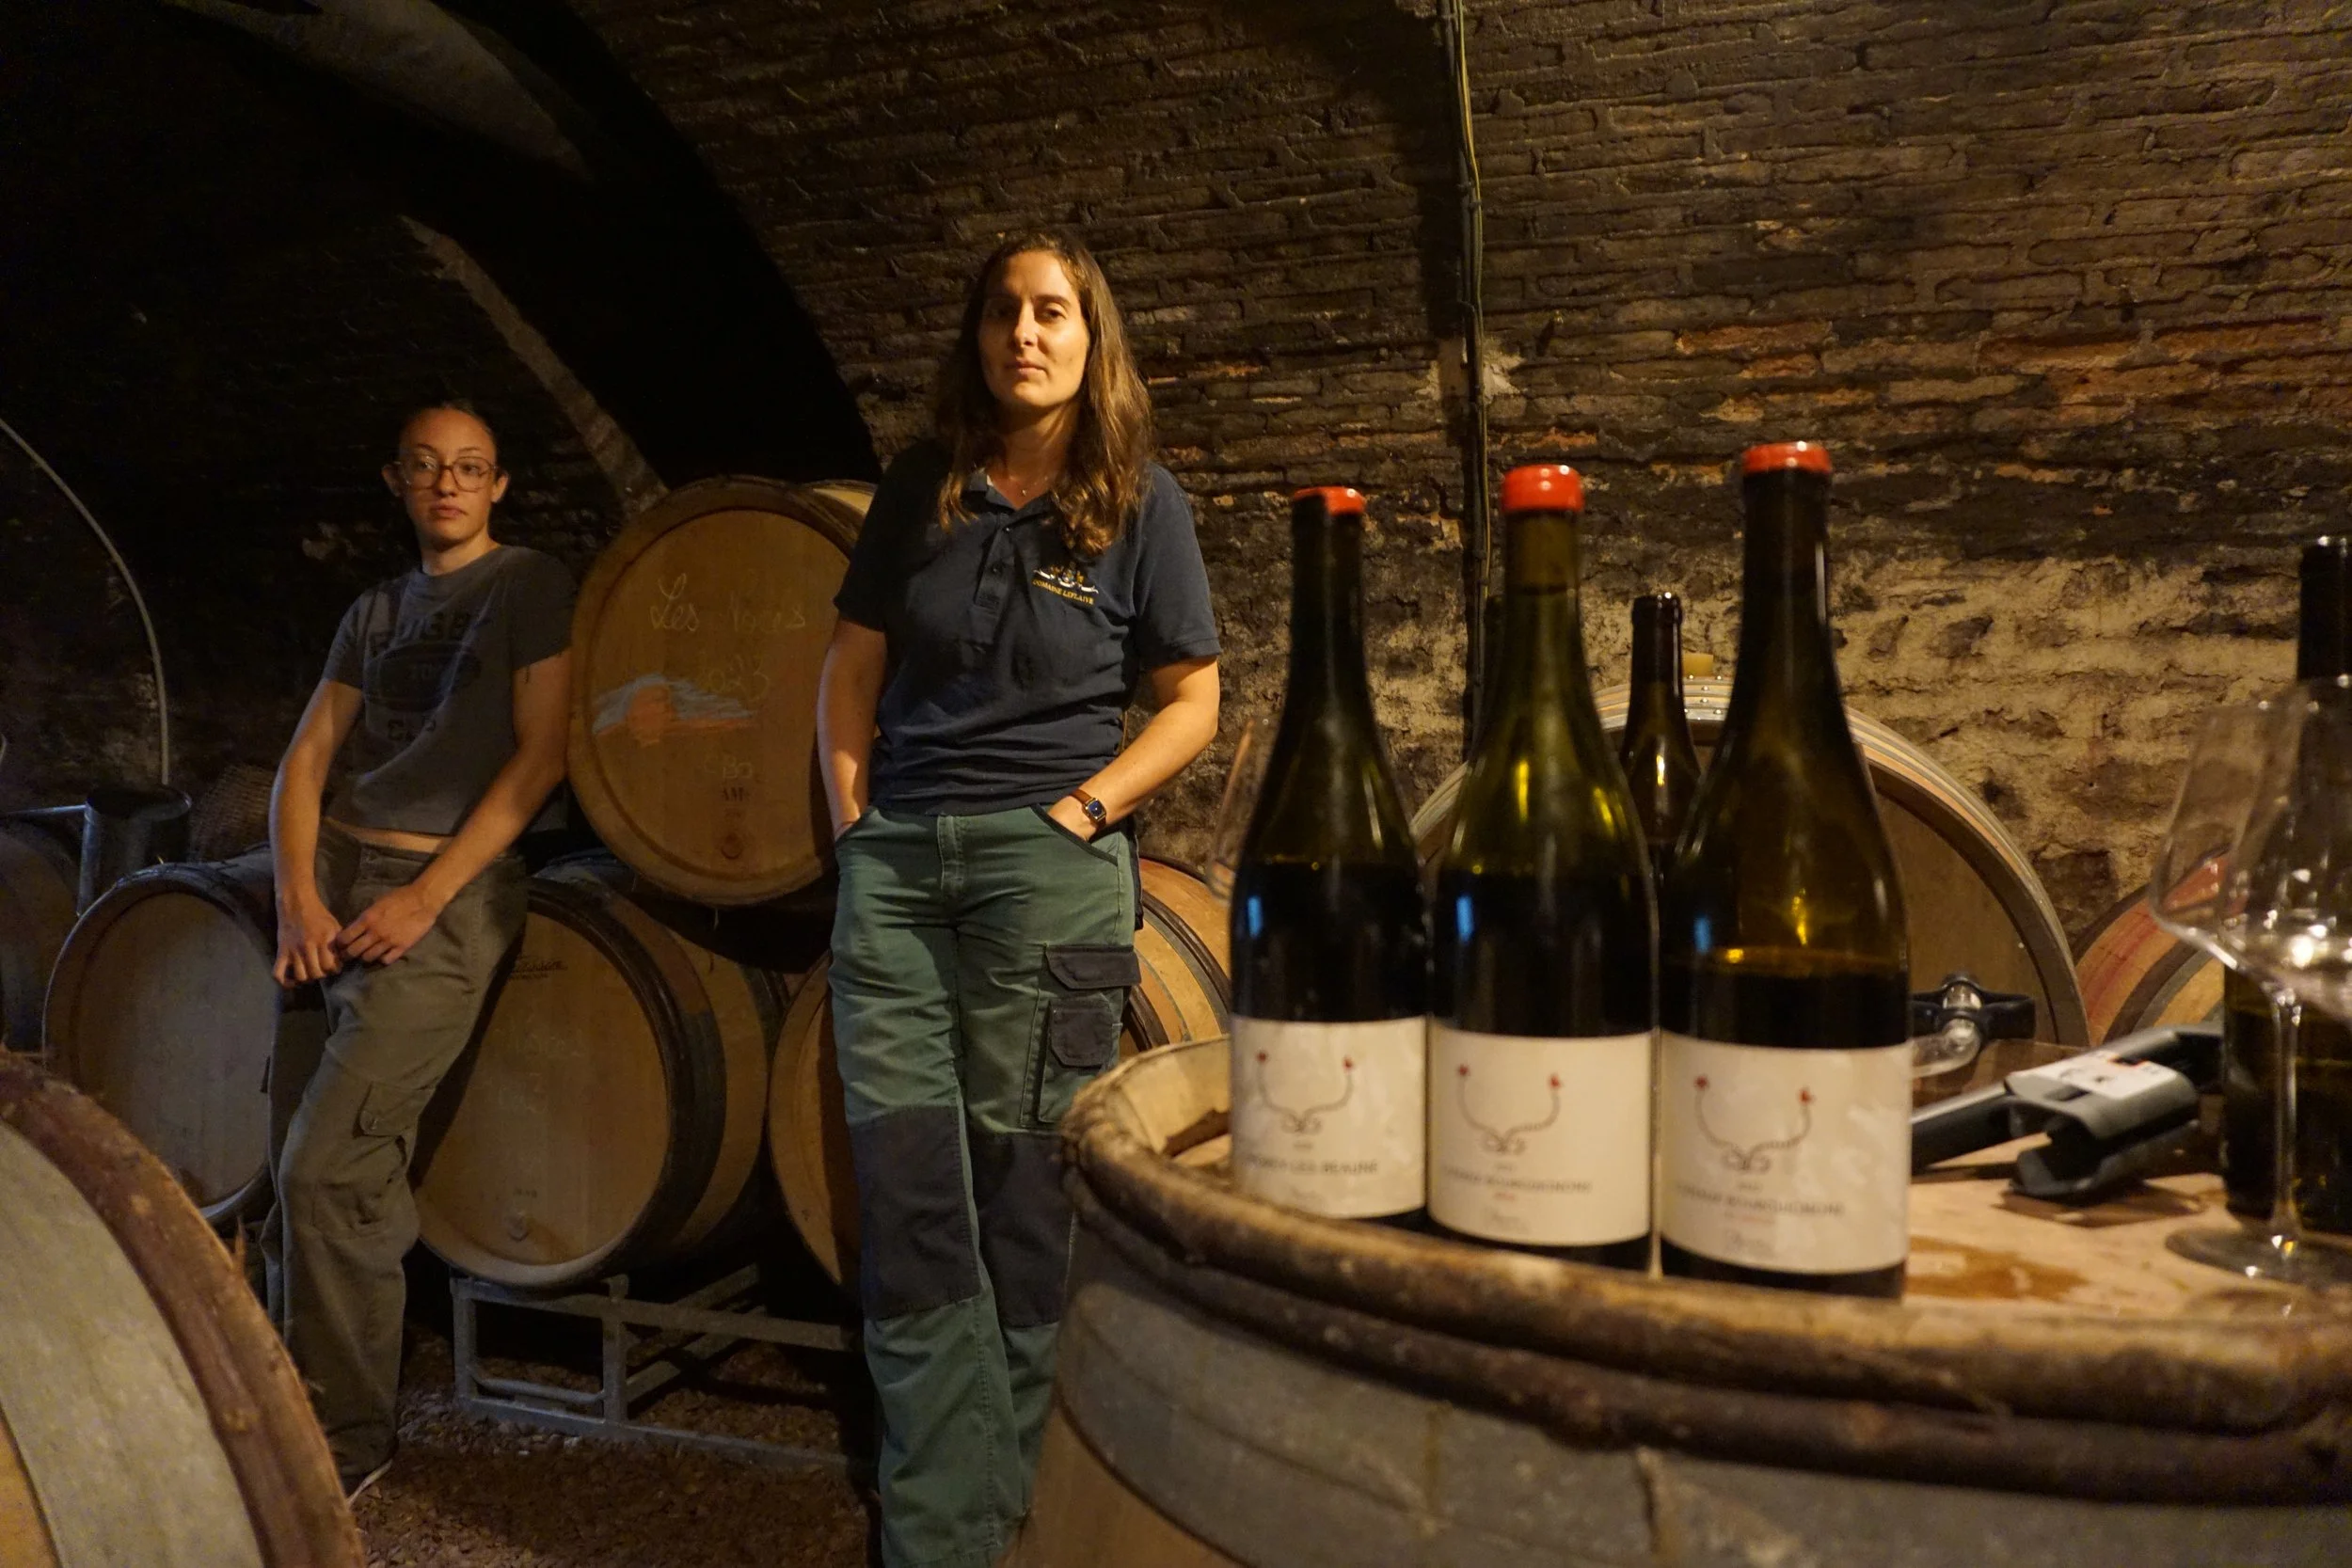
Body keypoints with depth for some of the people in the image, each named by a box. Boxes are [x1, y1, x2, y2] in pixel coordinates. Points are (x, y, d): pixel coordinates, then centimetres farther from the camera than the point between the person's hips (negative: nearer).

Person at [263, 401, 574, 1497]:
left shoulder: (532, 584, 1)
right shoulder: (374, 612, 17)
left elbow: (540, 755, -8)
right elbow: (307, 759, 13)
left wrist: (426, 896, -13)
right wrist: (298, 894, -4)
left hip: (449, 892, -5)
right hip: (336, 869, 5)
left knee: (327, 1166, -12)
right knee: (320, 1167, 2)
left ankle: (342, 1440, 2)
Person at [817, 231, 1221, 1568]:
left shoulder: (1139, 503, 1)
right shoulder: (922, 493, 10)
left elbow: (1193, 705, 2)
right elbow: (851, 670, 15)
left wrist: (1077, 810, -8)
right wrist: (854, 812, 4)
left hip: (1051, 868, -3)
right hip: (895, 863, 4)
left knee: (1022, 1205, 2)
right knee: (908, 1204, 2)